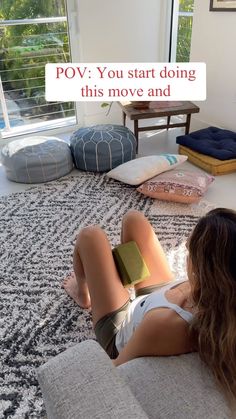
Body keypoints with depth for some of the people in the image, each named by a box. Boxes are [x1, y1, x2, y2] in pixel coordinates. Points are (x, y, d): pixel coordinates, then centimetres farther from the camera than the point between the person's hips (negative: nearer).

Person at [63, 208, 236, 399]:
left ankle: (83, 295, 37)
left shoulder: (164, 323, -48)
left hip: (120, 329, -5)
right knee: (133, 218, 10)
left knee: (90, 235, 3)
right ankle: (120, 270, 43)